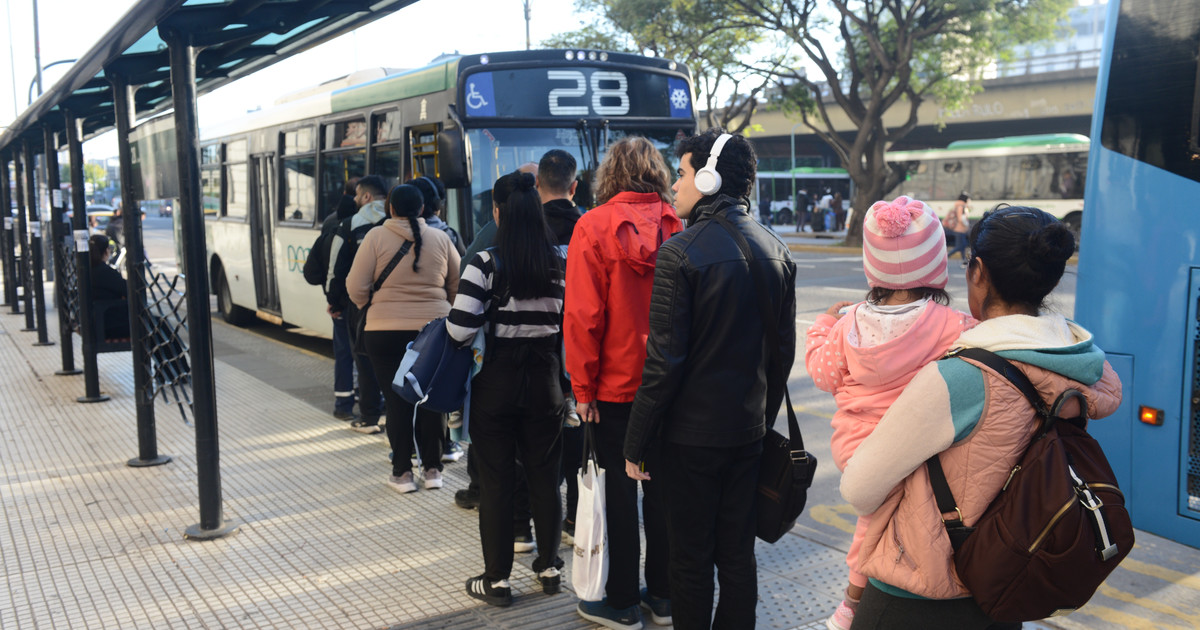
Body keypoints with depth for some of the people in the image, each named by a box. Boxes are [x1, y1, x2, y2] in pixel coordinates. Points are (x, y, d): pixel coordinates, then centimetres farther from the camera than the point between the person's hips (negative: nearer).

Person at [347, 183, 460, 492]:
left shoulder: (376, 237, -5)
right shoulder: (440, 238, 2)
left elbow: (355, 286, -5)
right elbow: (458, 286, 7)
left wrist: (369, 307, 15)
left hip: (386, 331, -2)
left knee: (397, 400, 7)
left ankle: (402, 472, 13)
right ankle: (432, 469, 19)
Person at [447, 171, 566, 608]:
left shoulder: (487, 263, -14)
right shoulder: (560, 262, -2)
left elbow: (459, 329, -18)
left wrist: (489, 323, 1)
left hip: (496, 383, -3)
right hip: (544, 382, 4)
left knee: (496, 482, 6)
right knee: (544, 477, 15)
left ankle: (497, 580, 15)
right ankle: (549, 567, 28)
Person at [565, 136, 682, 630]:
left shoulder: (594, 227, -11)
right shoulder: (678, 226, -2)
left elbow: (582, 315, -13)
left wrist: (583, 387, -6)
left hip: (616, 385, -4)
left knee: (620, 492, 7)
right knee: (662, 485, 14)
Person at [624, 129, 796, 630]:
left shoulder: (680, 253, -17)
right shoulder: (776, 250, 4)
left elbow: (664, 362, -17)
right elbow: (783, 350, 10)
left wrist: (636, 444, -9)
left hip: (691, 435, -6)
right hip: (749, 432, 6)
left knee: (691, 560, 7)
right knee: (738, 555, 16)